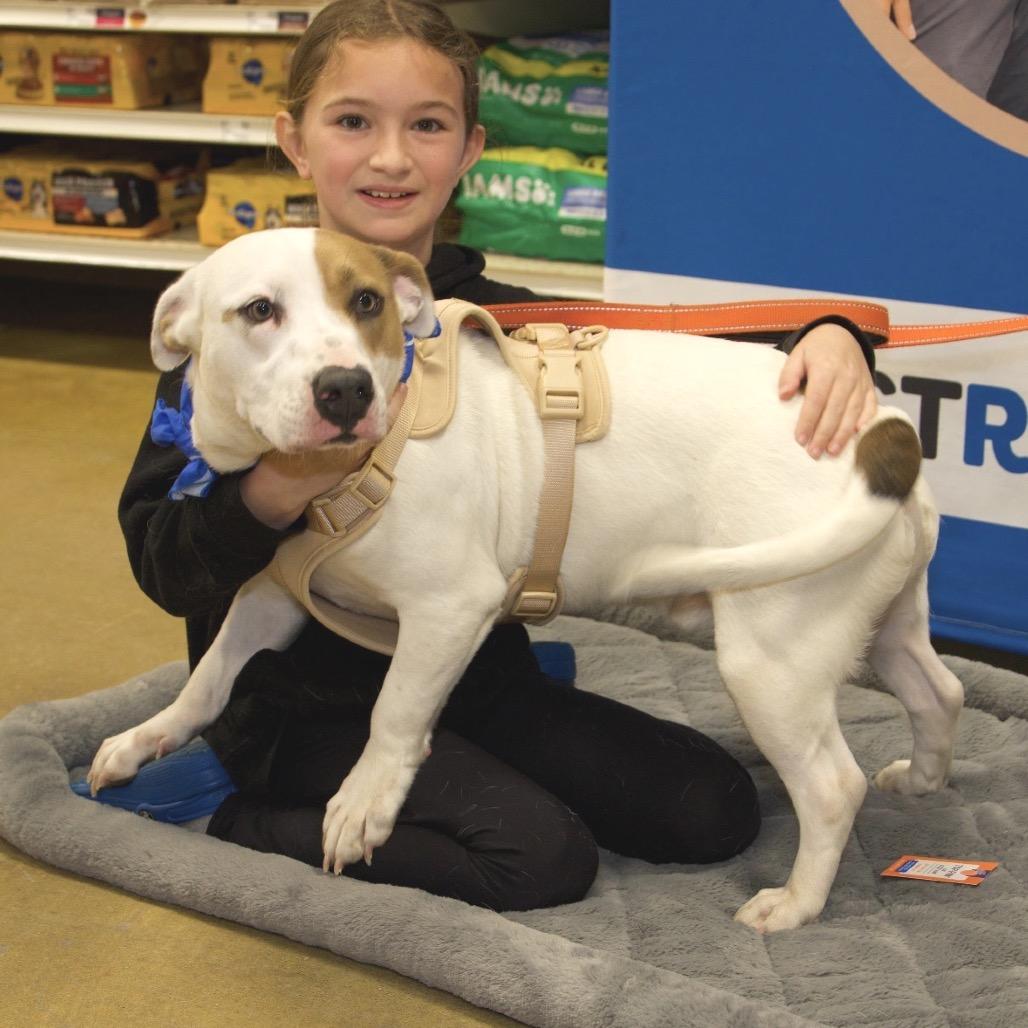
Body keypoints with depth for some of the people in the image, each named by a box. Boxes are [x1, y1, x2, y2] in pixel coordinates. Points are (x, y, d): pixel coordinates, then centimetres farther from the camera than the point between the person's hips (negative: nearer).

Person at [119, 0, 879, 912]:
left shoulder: (499, 321, 0)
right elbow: (162, 565, -15)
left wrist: (826, 338, -17)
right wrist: (266, 500, -35)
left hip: (477, 674, 6)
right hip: (309, 705, -5)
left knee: (715, 811, 1)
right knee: (544, 855, -22)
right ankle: (248, 823, -4)